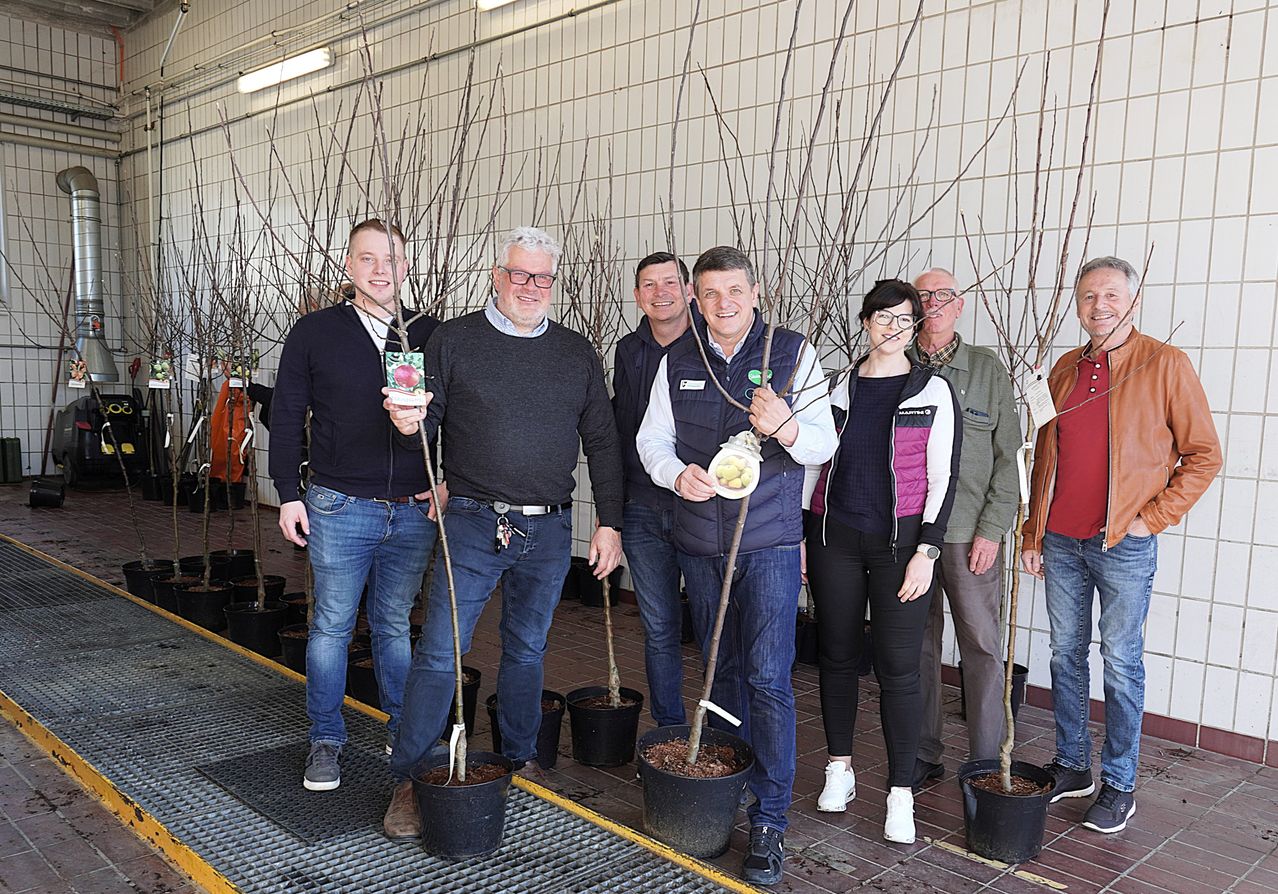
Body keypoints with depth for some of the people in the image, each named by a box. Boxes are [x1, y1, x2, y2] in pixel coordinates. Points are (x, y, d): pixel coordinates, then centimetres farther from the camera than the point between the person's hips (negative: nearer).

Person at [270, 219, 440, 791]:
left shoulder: (429, 335, 5)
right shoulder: (315, 332, 0)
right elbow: (287, 419, 2)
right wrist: (289, 495, -2)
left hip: (414, 510, 2)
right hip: (340, 508, -1)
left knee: (395, 626, 15)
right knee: (332, 626, 7)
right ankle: (326, 742, 22)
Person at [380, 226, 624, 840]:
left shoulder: (577, 354, 7)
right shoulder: (454, 341, 0)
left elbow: (602, 443, 9)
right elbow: (428, 419, 2)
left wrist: (609, 522, 5)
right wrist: (410, 424, -23)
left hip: (550, 531, 3)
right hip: (475, 524, -2)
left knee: (527, 650, 16)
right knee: (439, 651, -2)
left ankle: (522, 762, 34)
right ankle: (408, 780, 10)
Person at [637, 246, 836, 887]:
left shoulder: (793, 353, -2)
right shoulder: (676, 362, 7)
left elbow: (823, 442, -5)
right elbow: (653, 438, 8)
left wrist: (787, 429, -28)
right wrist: (678, 474, -14)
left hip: (769, 542, -3)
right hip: (699, 541, 4)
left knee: (768, 677, -7)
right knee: (722, 670, 15)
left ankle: (769, 820, 2)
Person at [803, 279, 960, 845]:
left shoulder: (932, 391, 1)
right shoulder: (837, 387, 8)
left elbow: (942, 477, -2)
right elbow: (813, 464, 10)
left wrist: (926, 550, -9)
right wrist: (799, 538, 7)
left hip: (901, 542, -2)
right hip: (835, 537, 3)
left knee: (898, 667, -2)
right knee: (837, 655, 10)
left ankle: (901, 794, 9)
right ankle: (839, 769, 26)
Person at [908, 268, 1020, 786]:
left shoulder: (987, 369, 3)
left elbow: (1008, 455, 1)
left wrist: (992, 529, -6)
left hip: (971, 533, -1)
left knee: (982, 646, 2)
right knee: (916, 644, 10)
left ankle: (986, 763, 16)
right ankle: (922, 756, 23)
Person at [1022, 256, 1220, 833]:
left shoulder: (1165, 365, -4)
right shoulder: (1065, 369, 10)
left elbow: (1204, 454, -3)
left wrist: (1153, 517, -9)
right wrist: (1032, 535, 13)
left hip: (1124, 543, -5)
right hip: (1061, 542, 5)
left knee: (1121, 662, 3)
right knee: (1065, 655, 12)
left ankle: (1119, 785, 16)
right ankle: (1072, 766, 26)